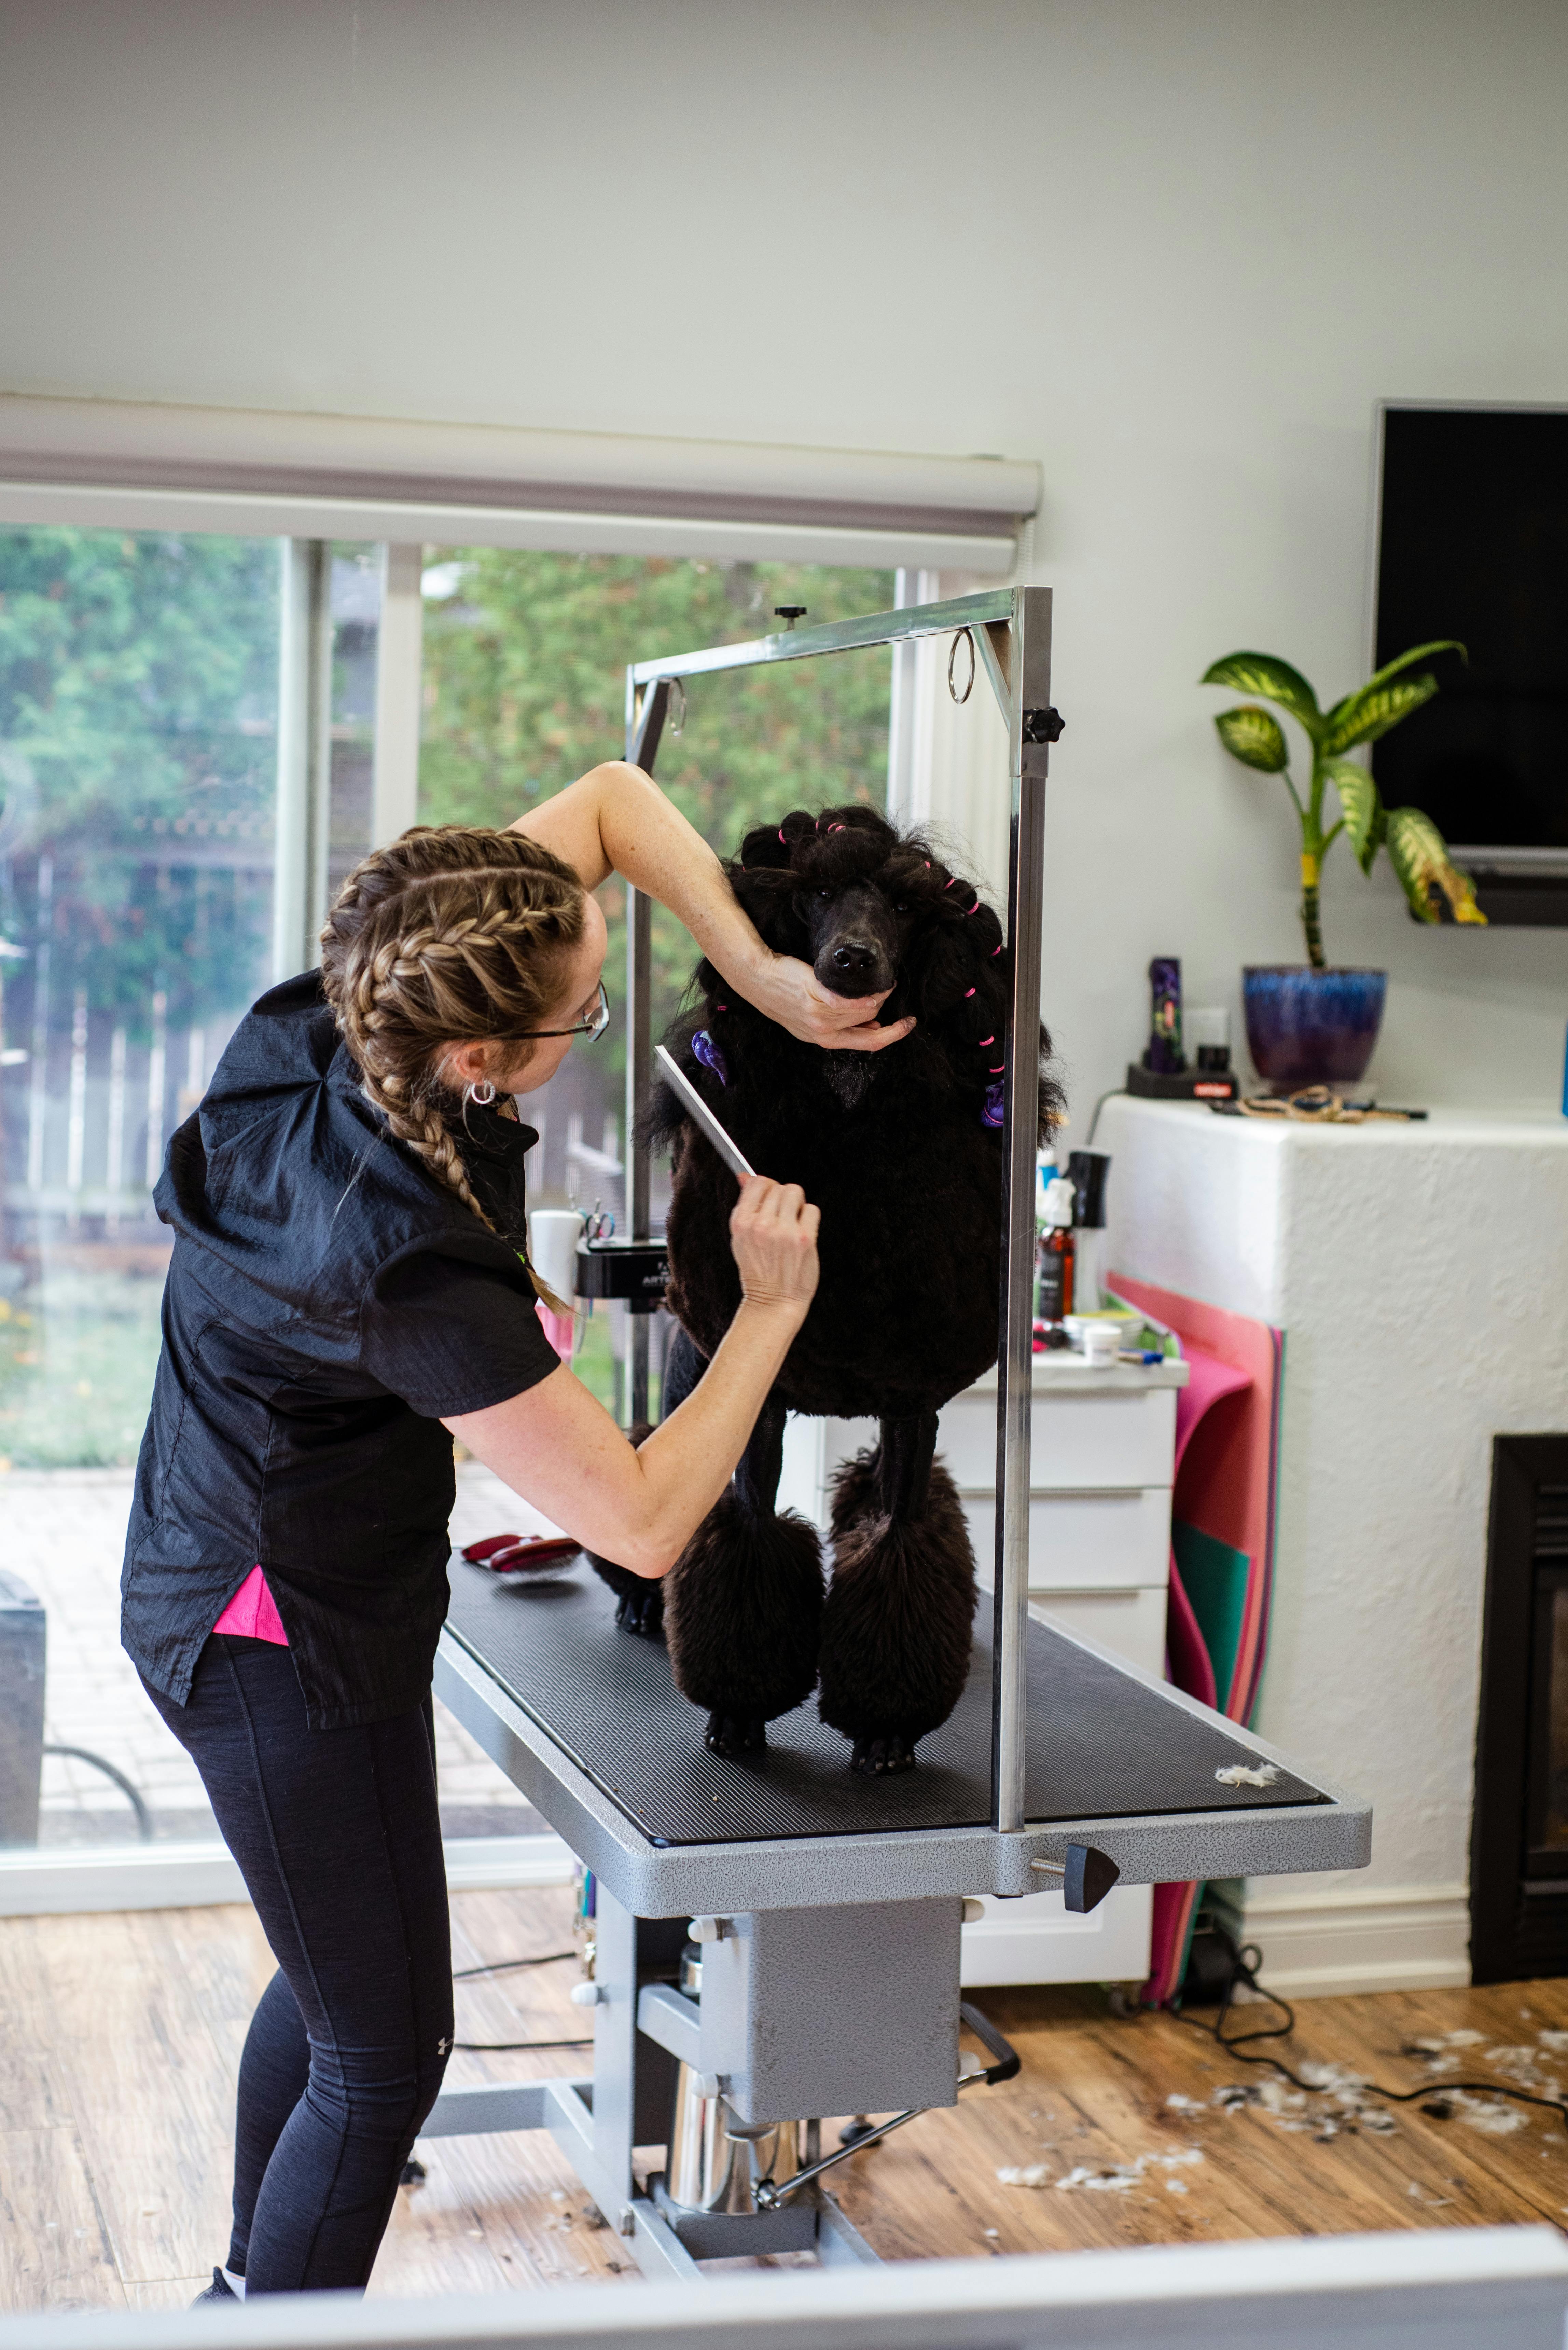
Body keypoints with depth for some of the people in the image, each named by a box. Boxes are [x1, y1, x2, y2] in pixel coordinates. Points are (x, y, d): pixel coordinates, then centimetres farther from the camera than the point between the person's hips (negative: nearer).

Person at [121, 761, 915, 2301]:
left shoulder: (333, 1016, -13)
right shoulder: (410, 1265, -35)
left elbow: (609, 796, -3)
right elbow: (644, 1525, -27)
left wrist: (767, 980, -14)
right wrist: (771, 1308, -17)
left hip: (214, 1587, 10)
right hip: (292, 1647, -10)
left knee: (332, 1977, 26)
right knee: (385, 2051, 4)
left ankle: (250, 2288, 44)